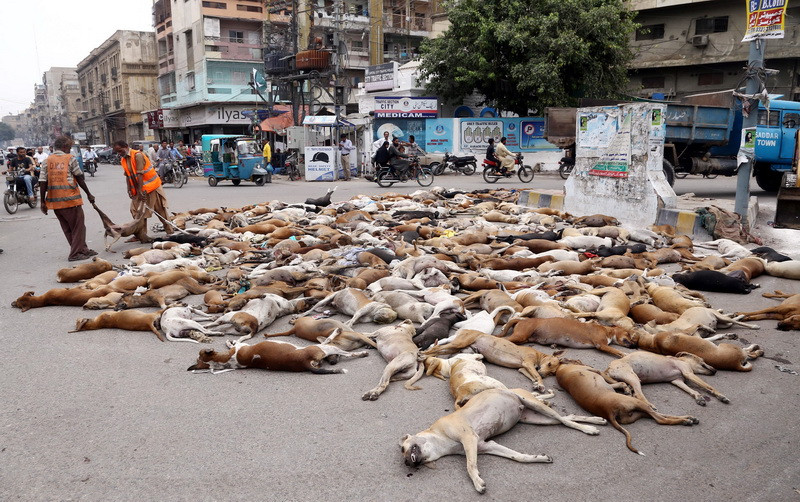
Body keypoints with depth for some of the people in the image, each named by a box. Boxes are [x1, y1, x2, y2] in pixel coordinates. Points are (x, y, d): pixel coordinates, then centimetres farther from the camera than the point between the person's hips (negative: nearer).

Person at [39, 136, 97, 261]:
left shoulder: (47, 161, 6)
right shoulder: (70, 158, -5)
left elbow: (42, 183, 1)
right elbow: (79, 178, -2)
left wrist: (43, 202, 5)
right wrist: (88, 194, 7)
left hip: (54, 200, 5)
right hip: (70, 199, -5)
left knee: (68, 228, 15)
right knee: (78, 227, 5)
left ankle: (83, 249, 23)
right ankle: (75, 253, 4)